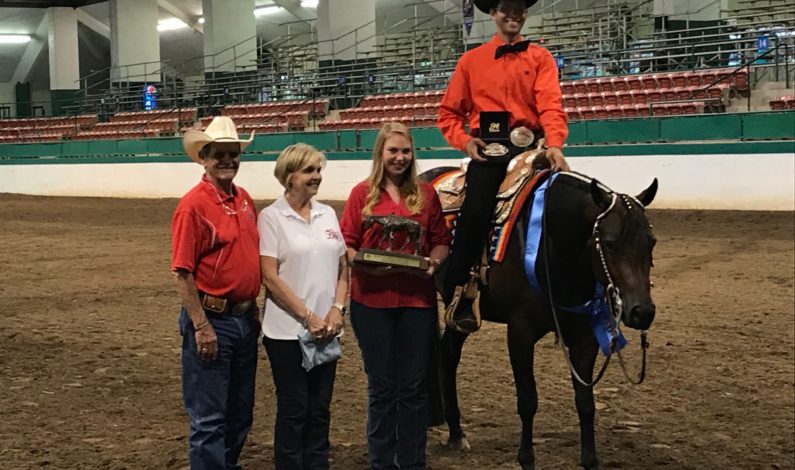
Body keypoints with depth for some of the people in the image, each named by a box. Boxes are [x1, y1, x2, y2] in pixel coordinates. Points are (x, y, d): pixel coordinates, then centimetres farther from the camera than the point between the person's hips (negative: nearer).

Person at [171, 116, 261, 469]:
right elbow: (183, 273, -16)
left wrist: (253, 309, 17)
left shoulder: (244, 199, 8)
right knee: (209, 416, 2)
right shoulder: (194, 205, -14)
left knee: (241, 412, 18)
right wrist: (201, 327, -18)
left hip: (244, 318, 8)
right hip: (212, 321, -8)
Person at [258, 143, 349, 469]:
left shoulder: (328, 214, 9)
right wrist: (308, 316, -15)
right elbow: (270, 277, -12)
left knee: (320, 409, 12)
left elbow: (342, 268, 12)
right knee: (293, 410, 4)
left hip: (326, 329, 5)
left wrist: (337, 310, -4)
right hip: (288, 330, -5)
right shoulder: (271, 217, -6)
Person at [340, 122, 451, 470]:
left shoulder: (426, 194, 7)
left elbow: (441, 242, 10)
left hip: (417, 300, 1)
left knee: (413, 387, 8)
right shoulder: (362, 194, 2)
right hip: (372, 300, -1)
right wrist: (365, 264, -18)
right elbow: (346, 245, 0)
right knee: (381, 387, 9)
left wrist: (434, 261, -10)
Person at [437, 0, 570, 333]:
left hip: (529, 145, 1)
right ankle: (458, 301, -13)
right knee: (474, 213, -22)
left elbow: (550, 104, -5)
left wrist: (554, 144, -23)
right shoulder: (471, 61, 14)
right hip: (488, 150, -1)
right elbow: (449, 112, 17)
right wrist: (464, 140, -3)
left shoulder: (539, 58, 11)